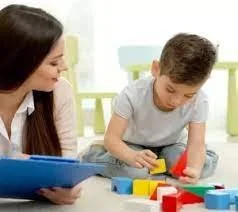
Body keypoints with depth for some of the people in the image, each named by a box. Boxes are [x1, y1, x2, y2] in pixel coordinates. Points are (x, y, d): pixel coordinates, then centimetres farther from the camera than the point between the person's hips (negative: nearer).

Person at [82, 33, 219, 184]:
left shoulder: (199, 102, -27)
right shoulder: (133, 95, -33)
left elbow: (197, 144, -31)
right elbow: (112, 137, -32)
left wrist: (194, 170, -55)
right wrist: (133, 156, -55)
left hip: (170, 146, 3)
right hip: (132, 146, -2)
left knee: (205, 164, -23)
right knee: (134, 169, -34)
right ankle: (95, 153, -4)